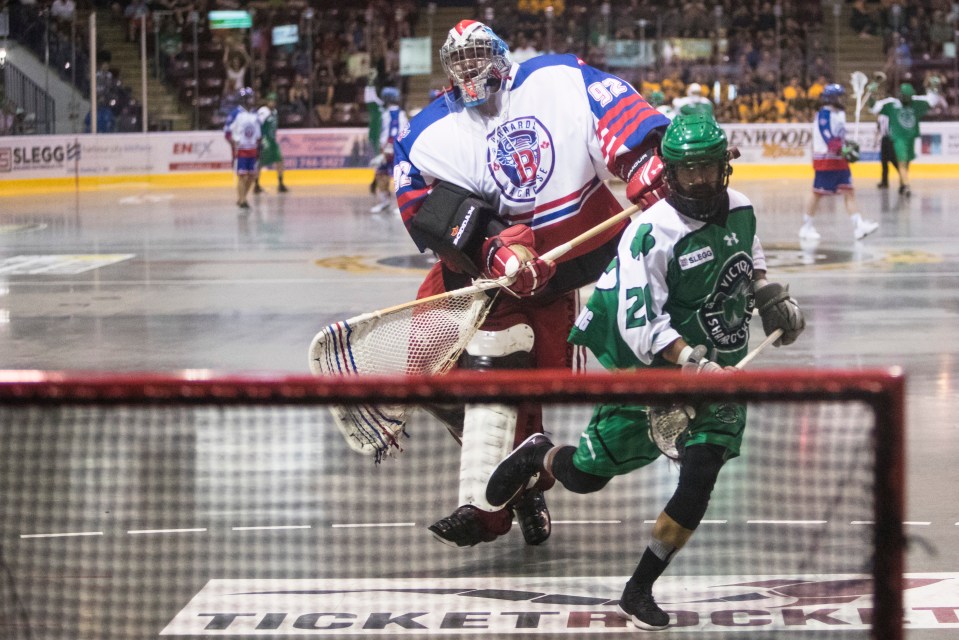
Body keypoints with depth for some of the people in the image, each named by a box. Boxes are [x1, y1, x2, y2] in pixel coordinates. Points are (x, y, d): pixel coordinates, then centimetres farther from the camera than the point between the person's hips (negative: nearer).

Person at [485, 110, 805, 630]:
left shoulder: (739, 209, 0)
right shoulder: (653, 234, -23)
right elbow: (638, 325, -28)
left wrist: (768, 293, 8)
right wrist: (692, 363, -38)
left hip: (718, 362, 5)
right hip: (650, 366, -5)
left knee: (700, 477, -11)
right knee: (587, 474, -1)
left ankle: (639, 591, 1)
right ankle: (538, 456, 37)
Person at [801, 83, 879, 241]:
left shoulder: (840, 114, 15)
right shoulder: (824, 114, -14)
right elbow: (828, 138, -24)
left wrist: (849, 146, 10)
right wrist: (843, 149, -32)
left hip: (840, 160, 9)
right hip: (825, 160, -9)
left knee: (849, 192, 0)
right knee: (818, 194, -1)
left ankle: (858, 226, -7)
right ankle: (806, 227, 11)